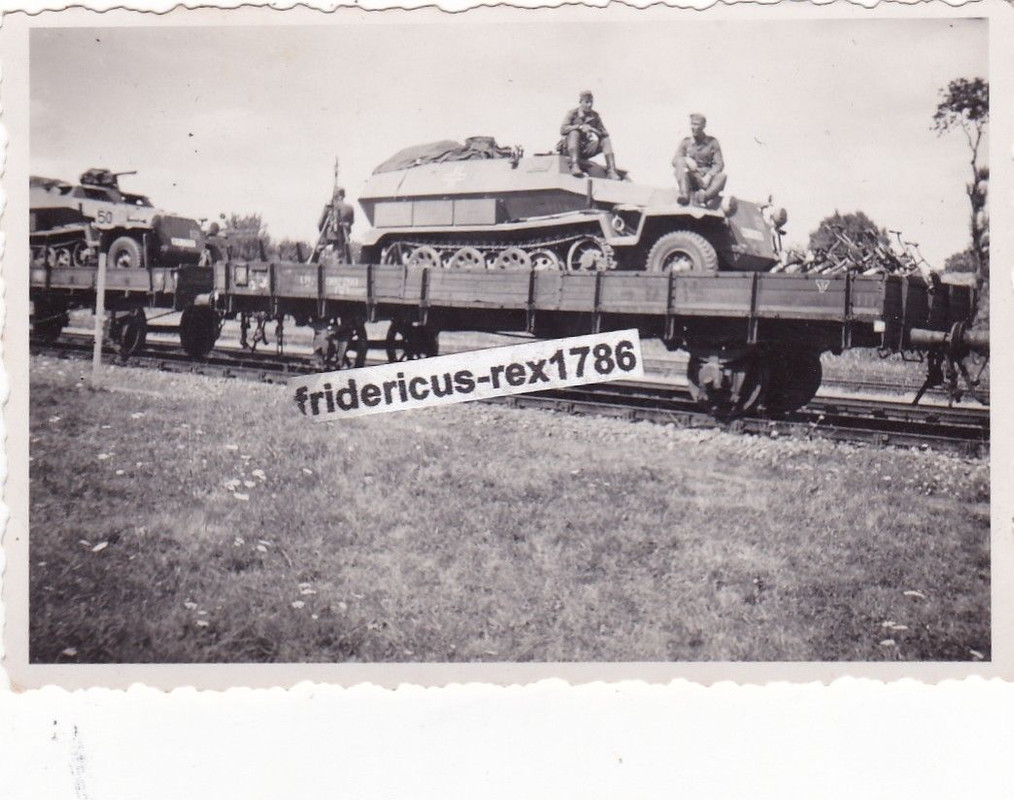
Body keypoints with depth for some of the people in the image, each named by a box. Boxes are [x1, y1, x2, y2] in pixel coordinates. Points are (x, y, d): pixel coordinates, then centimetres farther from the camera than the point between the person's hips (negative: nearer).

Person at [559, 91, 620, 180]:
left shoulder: (595, 116, 8)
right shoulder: (572, 113, -3)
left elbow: (605, 133, 0)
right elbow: (563, 130, -18)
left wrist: (593, 130, -20)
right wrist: (580, 127, -29)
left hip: (586, 151, 4)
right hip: (571, 148, -4)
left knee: (606, 140, -12)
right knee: (574, 132, -32)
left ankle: (611, 170, -20)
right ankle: (574, 166, -47)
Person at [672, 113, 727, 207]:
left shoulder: (712, 142, 4)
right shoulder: (686, 142, 6)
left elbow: (719, 164, -3)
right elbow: (674, 160, -2)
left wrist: (708, 177, -21)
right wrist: (687, 160, -24)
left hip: (707, 177, 0)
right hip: (690, 180, 0)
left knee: (722, 175, -29)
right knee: (680, 162, -26)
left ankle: (705, 196, -55)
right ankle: (685, 195, -45)